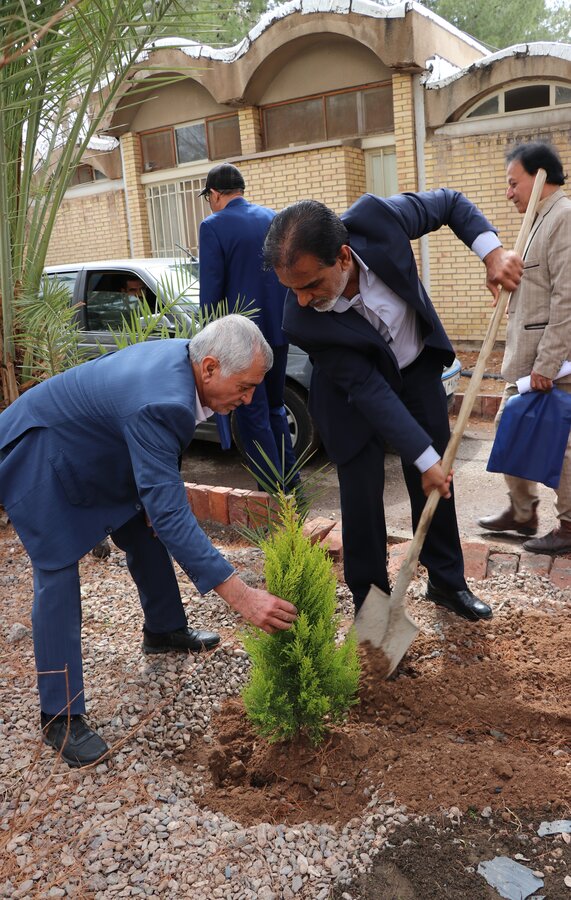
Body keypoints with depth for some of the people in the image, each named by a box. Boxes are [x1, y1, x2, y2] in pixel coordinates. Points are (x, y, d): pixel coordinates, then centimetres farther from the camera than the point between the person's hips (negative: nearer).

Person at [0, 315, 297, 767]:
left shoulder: (180, 356, -12)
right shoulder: (158, 404, -39)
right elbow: (172, 514, -41)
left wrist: (155, 497, -1)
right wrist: (241, 596, -43)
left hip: (89, 455, 10)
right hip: (37, 457, -9)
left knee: (145, 534, 15)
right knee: (58, 577, -11)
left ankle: (164, 630, 38)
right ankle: (61, 718, -1)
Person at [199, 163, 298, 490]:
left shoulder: (213, 226, -11)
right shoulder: (272, 217, 7)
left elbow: (211, 289, -12)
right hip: (277, 330, 6)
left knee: (253, 416, 3)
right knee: (275, 407, 19)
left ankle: (274, 489, 6)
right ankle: (290, 481, 24)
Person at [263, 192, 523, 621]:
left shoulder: (377, 218, -32)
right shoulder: (302, 321, -35)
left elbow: (451, 202, -12)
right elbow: (367, 389, -29)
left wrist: (492, 252, -26)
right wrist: (424, 458, -27)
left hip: (417, 365, 4)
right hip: (355, 390, -3)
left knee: (437, 482, 12)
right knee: (362, 495, -4)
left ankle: (447, 582, 32)